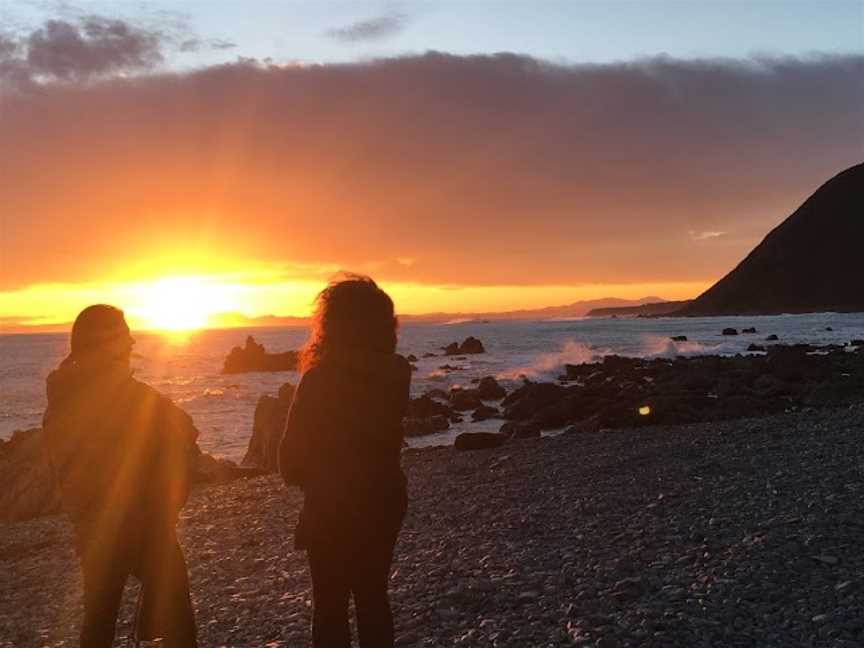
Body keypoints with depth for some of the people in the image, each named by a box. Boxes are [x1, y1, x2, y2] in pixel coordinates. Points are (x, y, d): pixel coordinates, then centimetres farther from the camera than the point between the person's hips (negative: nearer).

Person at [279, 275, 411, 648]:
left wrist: (297, 476, 8)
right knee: (373, 597, 19)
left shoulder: (320, 378, -19)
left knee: (331, 605, 10)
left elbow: (293, 449, -11)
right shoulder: (398, 372, -4)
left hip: (333, 508, -5)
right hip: (384, 501, 5)